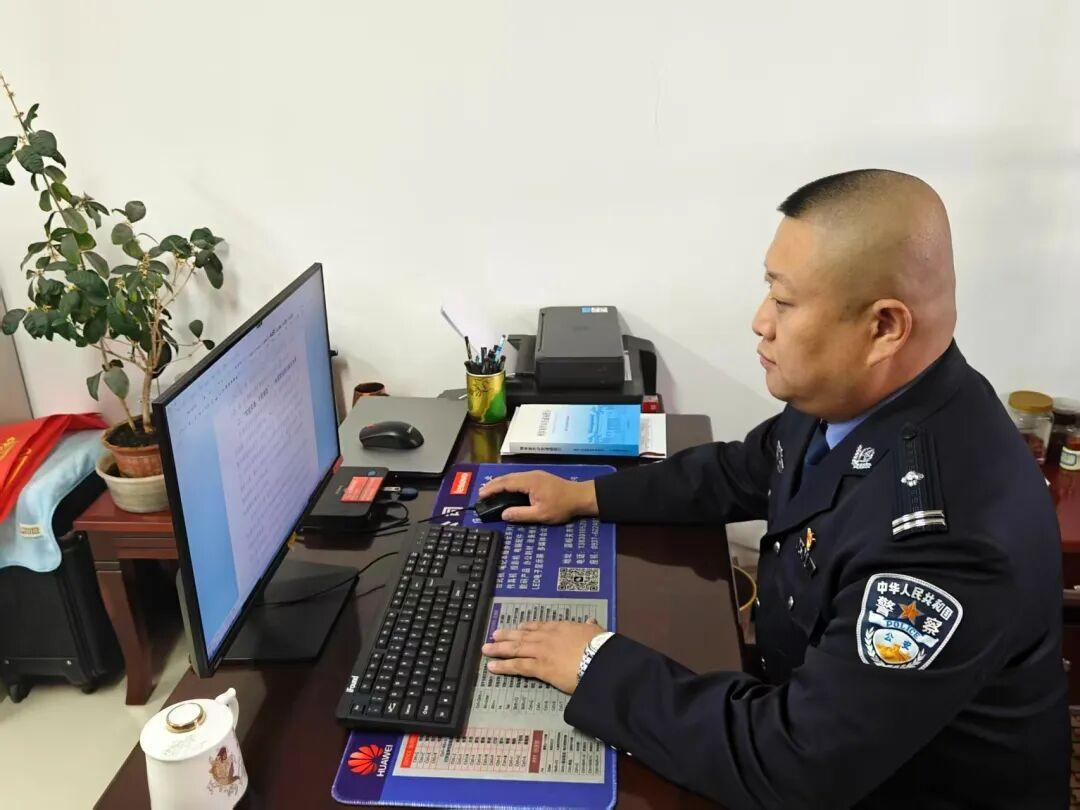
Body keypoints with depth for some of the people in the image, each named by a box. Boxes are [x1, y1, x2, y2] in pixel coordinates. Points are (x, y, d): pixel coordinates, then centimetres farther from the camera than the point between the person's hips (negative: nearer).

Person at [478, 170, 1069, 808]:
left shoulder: (948, 538, -36)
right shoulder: (845, 399, -11)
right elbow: (742, 472, 9)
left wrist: (597, 667, -23)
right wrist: (584, 496, 5)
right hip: (805, 704, 6)